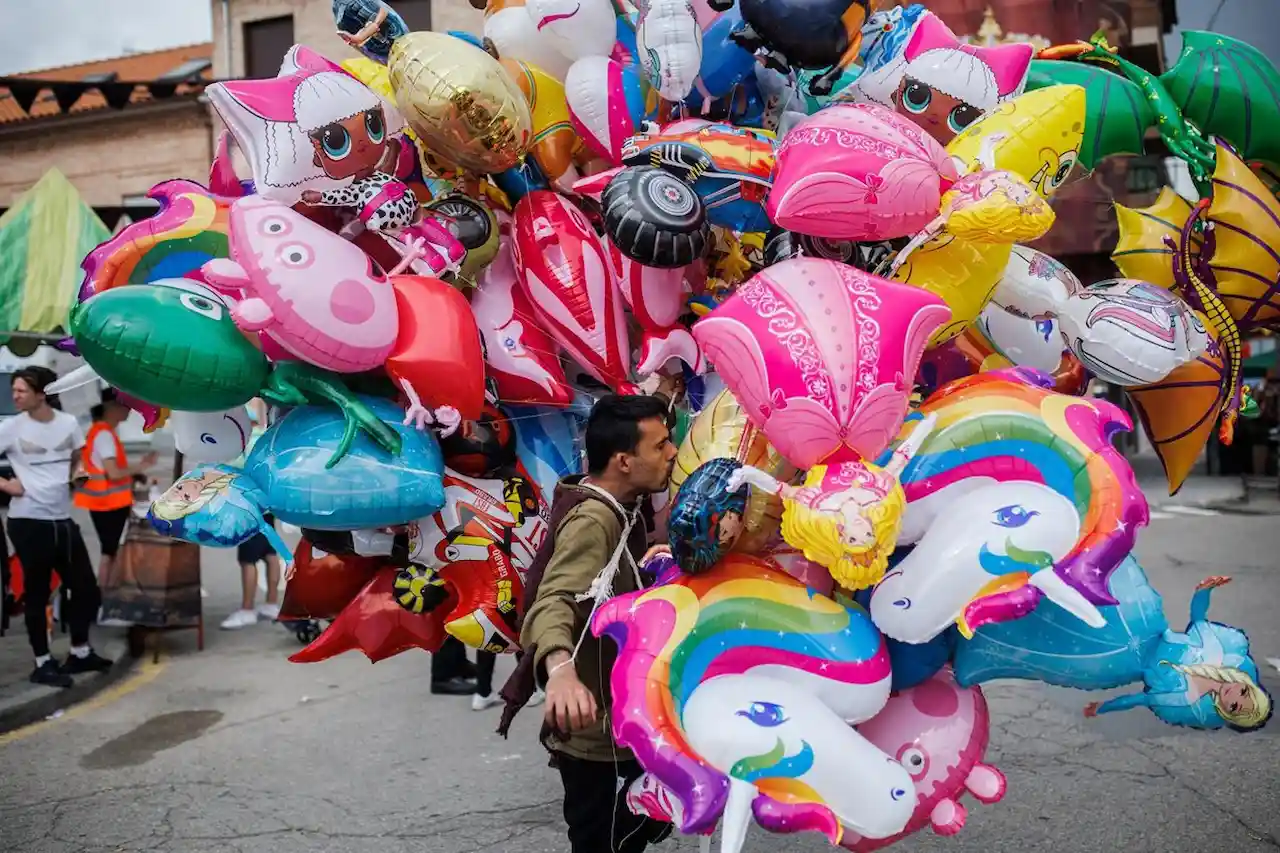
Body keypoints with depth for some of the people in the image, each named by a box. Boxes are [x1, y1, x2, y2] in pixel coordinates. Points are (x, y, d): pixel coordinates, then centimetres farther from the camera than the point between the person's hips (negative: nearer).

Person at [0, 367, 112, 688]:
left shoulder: (68, 423, 2)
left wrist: (70, 479, 7)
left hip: (63, 519, 4)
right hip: (28, 522, -4)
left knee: (85, 587, 9)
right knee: (37, 593, 5)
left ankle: (80, 652, 26)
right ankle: (43, 663, 16)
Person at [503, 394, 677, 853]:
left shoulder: (620, 510, 7)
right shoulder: (593, 520, -24)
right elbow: (553, 601, -40)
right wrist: (560, 668, -58)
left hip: (619, 728, 10)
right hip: (596, 737, -10)